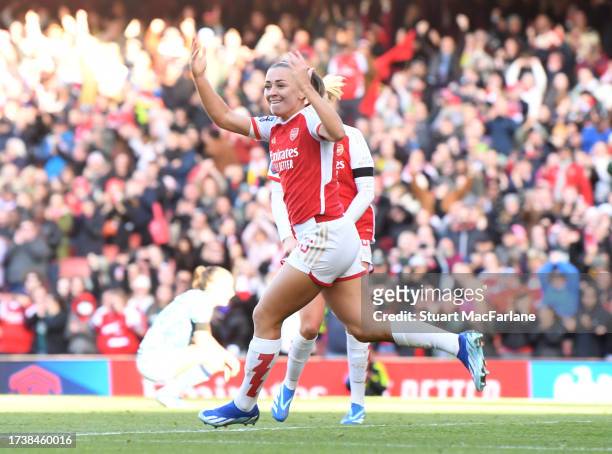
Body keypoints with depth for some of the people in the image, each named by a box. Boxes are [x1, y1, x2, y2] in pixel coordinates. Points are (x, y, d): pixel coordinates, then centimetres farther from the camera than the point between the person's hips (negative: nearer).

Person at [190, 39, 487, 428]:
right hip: (321, 238, 9)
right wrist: (200, 77, 10)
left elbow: (336, 131, -33)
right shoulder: (274, 128, 16)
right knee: (363, 327, 6)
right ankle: (461, 343, 5)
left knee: (265, 317, 0)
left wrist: (308, 87, -38)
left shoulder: (309, 119, -9)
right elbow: (224, 117, 21)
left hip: (326, 235, -9)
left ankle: (244, 406, 12)